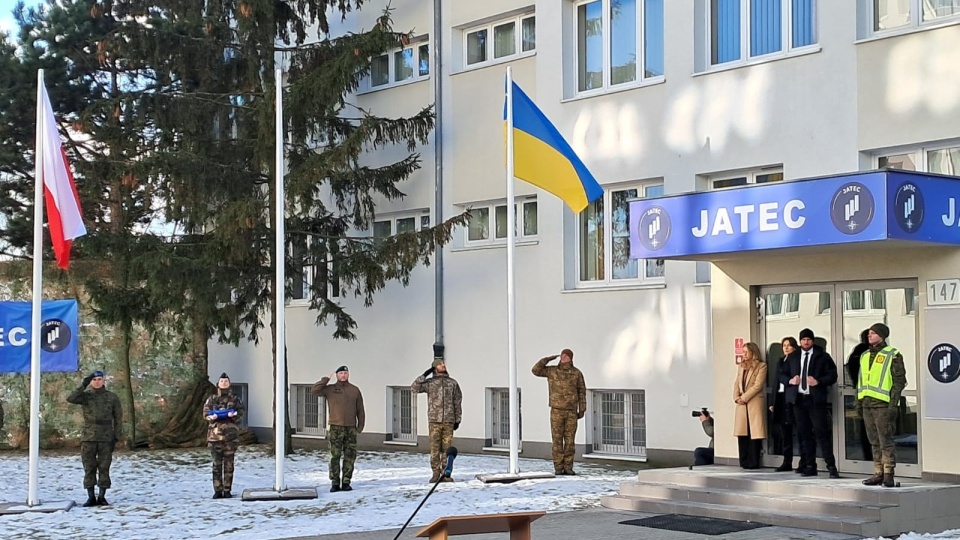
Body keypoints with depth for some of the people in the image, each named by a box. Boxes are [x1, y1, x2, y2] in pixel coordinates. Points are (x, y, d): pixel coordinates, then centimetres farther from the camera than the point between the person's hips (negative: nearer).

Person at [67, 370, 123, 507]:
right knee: (89, 468, 2)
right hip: (88, 438, 1)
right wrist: (83, 385, -21)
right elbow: (70, 399, -16)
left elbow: (118, 418, 5)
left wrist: (117, 437, -1)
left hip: (106, 438, 0)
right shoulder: (85, 396, 4)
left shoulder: (112, 397, 4)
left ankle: (102, 497, 8)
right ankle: (91, 497, 7)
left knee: (104, 468, 1)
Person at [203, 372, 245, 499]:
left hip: (231, 434, 0)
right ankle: (217, 490, 3)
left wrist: (234, 415, -18)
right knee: (217, 463, -1)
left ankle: (227, 490, 6)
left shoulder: (235, 399, 10)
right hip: (215, 434, 0)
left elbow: (241, 412, 3)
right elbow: (206, 413, 5)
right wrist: (212, 416, -17)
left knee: (229, 463, 1)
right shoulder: (212, 399, 11)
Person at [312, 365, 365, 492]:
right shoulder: (330, 389, 5)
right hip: (335, 428, -2)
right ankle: (335, 483, 0)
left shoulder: (355, 390, 9)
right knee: (335, 456, -4)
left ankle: (346, 482, 7)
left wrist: (360, 427, 2)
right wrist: (326, 379, -8)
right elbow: (315, 391, -10)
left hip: (351, 429, 2)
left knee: (350, 457, 1)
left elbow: (360, 410, 9)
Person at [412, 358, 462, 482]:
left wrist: (458, 420, 6)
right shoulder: (429, 383, 6)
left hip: (449, 420, 1)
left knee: (447, 448, 1)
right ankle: (435, 473, 4)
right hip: (434, 420, -1)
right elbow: (414, 388, -8)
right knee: (435, 448, -1)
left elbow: (457, 402, 11)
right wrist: (425, 375, -9)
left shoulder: (453, 383, 10)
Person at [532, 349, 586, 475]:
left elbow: (581, 392, 6)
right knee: (557, 440, -2)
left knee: (570, 440, 0)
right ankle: (558, 468, 4)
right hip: (557, 411, -1)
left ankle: (568, 468, 7)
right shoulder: (552, 370, 1)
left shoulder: (577, 373, 2)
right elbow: (536, 370, -8)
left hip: (571, 412, 1)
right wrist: (549, 358, -7)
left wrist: (582, 410, 0)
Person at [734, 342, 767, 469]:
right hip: (741, 405, 6)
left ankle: (753, 462, -3)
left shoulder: (761, 366, 0)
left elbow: (758, 385, -8)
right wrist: (736, 398, -2)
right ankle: (744, 462, 6)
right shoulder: (741, 366, 20)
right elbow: (737, 384, 15)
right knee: (742, 433, 2)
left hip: (755, 403, -6)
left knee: (754, 433, -6)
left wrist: (744, 397, -10)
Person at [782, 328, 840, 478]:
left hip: (816, 399, -4)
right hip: (798, 399, 4)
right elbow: (782, 375, 17)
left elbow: (832, 375, -2)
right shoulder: (793, 358, 15)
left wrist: (818, 381, -17)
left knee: (822, 433, -8)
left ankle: (831, 466, -5)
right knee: (804, 433, 7)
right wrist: (790, 380, -4)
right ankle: (809, 466, 13)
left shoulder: (822, 356, 3)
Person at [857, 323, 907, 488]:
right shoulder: (865, 356, 17)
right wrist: (859, 400, 16)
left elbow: (899, 381, -8)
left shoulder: (892, 355, -4)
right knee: (874, 441, 9)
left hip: (883, 404, -7)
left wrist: (893, 404, -14)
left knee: (886, 440, -7)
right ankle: (878, 473, 14)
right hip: (867, 404, 7)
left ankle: (888, 474, -4)